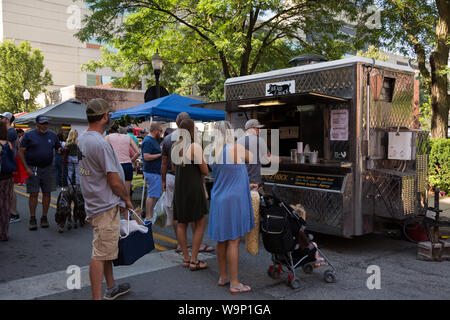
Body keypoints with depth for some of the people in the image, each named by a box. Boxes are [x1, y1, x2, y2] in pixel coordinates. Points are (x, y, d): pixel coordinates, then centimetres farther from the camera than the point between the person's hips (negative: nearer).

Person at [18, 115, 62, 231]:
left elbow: (59, 148, 17)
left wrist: (61, 150, -10)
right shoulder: (29, 135, 0)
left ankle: (44, 218, 14)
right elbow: (21, 152, -2)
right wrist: (27, 168, -11)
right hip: (33, 169, -3)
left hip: (48, 168, 3)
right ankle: (32, 219, 7)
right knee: (33, 194, -2)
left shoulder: (52, 135, 9)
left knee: (47, 193, 4)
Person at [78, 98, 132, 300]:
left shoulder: (82, 138, 8)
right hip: (106, 207, -10)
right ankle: (97, 297, 2)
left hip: (94, 203, 10)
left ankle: (111, 287, 35)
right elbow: (114, 181, -21)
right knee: (100, 254, -5)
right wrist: (127, 199, -3)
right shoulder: (100, 144, -22)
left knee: (106, 250, 21)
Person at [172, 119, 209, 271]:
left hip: (179, 188, 7)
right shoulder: (195, 147, -14)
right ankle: (194, 261, 5)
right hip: (194, 188, -7)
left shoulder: (176, 146, 8)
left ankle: (186, 258, 21)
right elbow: (205, 171, -10)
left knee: (181, 224, 13)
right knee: (200, 224, 4)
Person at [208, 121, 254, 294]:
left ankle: (223, 277, 28)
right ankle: (234, 284, 6)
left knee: (222, 240, 15)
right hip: (234, 200, -6)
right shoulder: (236, 148, -11)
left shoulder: (214, 153, 6)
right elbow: (253, 160, 5)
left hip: (218, 200, 7)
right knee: (233, 242, -1)